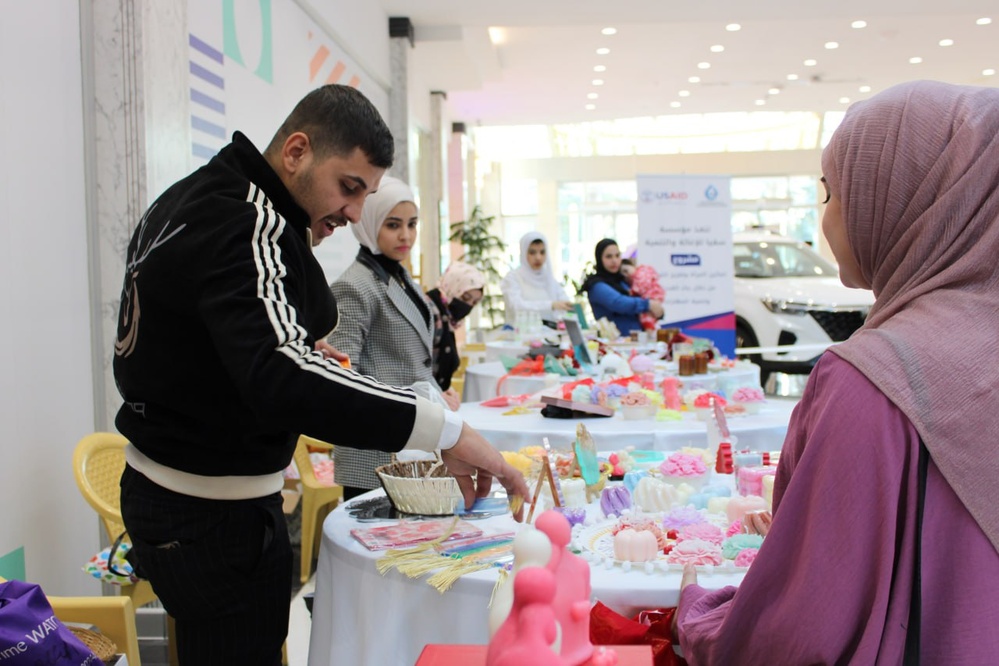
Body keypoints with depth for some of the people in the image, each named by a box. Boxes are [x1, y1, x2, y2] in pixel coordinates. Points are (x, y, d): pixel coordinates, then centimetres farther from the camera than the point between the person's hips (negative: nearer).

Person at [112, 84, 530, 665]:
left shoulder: (194, 198, 9)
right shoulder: (248, 226, -24)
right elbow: (279, 377, -40)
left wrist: (297, 348, 5)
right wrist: (446, 430, -43)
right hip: (215, 513, -10)